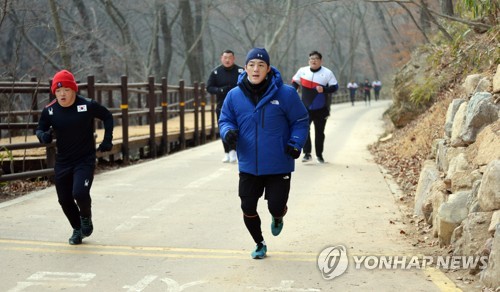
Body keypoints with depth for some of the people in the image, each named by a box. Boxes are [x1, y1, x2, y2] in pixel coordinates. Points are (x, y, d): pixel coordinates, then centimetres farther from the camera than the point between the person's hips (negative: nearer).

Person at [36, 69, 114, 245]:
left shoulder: (88, 106, -11)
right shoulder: (49, 110, -5)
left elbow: (107, 117, 5)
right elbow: (40, 129, 7)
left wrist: (107, 140, 0)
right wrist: (43, 136, -17)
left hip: (85, 160, -4)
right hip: (62, 162, 4)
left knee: (80, 193, -22)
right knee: (64, 199, 7)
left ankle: (86, 218, 13)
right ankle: (77, 230, 32)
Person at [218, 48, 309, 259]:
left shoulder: (285, 93, -9)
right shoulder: (234, 95, -2)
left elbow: (300, 121, 1)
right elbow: (225, 120, 11)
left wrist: (296, 143, -14)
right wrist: (228, 131, -12)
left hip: (278, 165, -2)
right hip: (248, 166, 2)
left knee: (276, 207, 0)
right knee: (248, 208, 5)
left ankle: (277, 218, 41)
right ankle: (259, 244, 32)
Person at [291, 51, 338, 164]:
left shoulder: (327, 73, -6)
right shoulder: (302, 71, 3)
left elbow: (335, 86, -5)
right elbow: (295, 82, 17)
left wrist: (324, 89, -22)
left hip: (321, 109, -1)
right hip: (306, 108, 1)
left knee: (319, 132, 8)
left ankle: (319, 154, 23)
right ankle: (307, 153, -10)